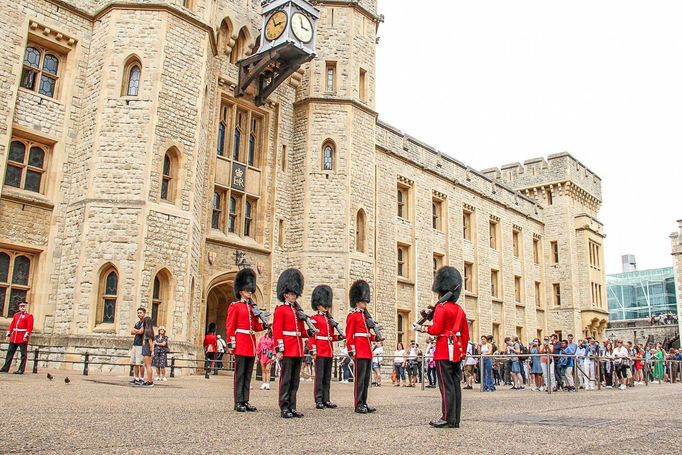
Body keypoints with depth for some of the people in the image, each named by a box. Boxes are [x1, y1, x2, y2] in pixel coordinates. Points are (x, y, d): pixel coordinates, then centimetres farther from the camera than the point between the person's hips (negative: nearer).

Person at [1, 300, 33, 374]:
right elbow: (12, 325, 16)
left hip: (23, 338, -6)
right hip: (14, 338, 6)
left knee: (23, 354, -3)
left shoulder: (29, 316, -2)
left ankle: (21, 370, 0)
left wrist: (26, 335, -19)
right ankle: (5, 368, 16)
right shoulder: (16, 315, 17)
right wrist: (8, 334, 8)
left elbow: (30, 327, -10)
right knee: (9, 353, 8)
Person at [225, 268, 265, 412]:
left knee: (248, 375, 8)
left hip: (251, 344, 7)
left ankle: (245, 401, 13)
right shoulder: (235, 306, -2)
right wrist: (231, 343, -12)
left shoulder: (253, 307, 17)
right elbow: (230, 326, -6)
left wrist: (265, 326, -2)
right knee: (240, 374, -3)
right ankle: (238, 402, 2)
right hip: (241, 344, -7)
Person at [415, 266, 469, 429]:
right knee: (455, 384, 8)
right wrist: (462, 351, 21)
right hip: (457, 351, 8)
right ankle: (455, 419, 11)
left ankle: (448, 418, -5)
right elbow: (465, 334, 16)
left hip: (444, 351, -8)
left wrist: (422, 328, 1)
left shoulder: (441, 307, -9)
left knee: (446, 385, -6)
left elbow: (436, 329, -16)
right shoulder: (460, 310, 15)